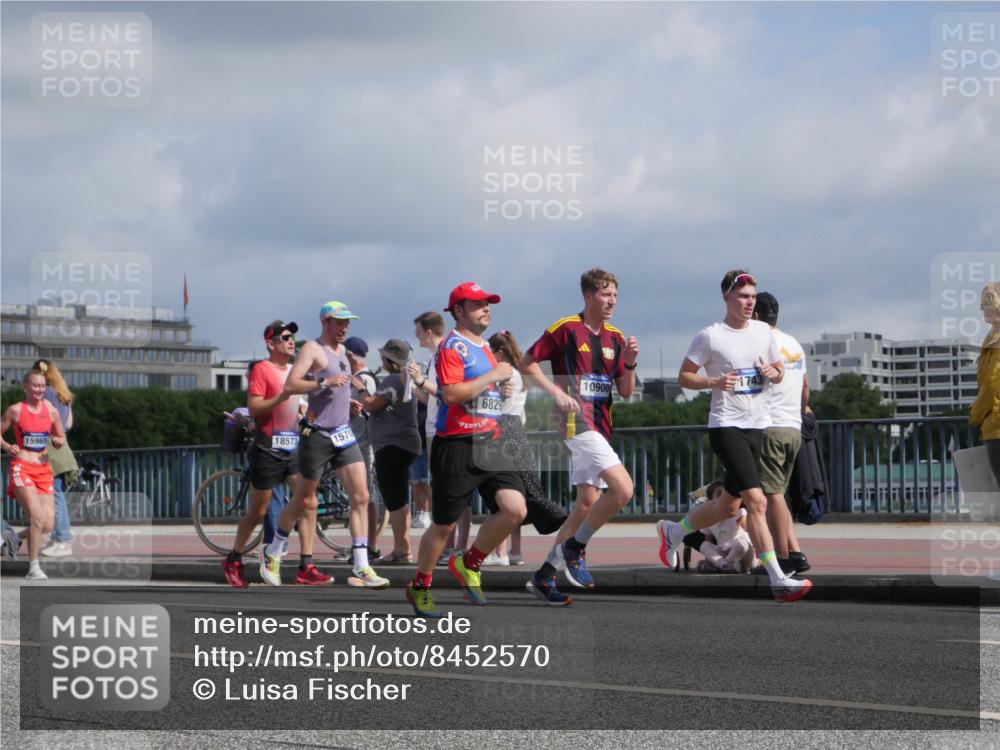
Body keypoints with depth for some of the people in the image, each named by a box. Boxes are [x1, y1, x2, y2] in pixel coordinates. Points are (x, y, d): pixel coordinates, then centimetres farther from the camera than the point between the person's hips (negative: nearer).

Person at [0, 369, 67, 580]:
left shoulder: (50, 410, 8)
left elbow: (61, 437, 17)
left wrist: (58, 441, -6)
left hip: (44, 469, 4)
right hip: (22, 468, -4)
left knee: (47, 526, -1)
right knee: (37, 517, -20)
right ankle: (33, 568, -10)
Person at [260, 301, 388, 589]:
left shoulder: (342, 350, 15)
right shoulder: (312, 349, -10)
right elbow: (290, 385, -23)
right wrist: (325, 383, -31)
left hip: (343, 435, 7)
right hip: (317, 435, -7)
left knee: (361, 497, -6)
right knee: (304, 501, 5)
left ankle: (361, 568, -8)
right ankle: (272, 553, 25)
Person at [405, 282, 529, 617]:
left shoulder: (485, 348, 18)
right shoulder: (453, 346, -9)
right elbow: (452, 393, -23)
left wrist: (503, 391, 9)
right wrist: (492, 376, -17)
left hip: (487, 446, 7)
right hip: (456, 448, -7)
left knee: (515, 509, -11)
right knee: (443, 525, 2)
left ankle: (468, 564, 9)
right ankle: (419, 587, 22)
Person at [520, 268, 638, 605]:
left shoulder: (615, 338, 13)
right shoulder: (566, 329, -6)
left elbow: (625, 391, 13)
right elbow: (527, 363, -2)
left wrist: (630, 363, -5)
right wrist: (557, 393, -13)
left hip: (600, 425, 8)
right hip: (576, 420, -8)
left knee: (588, 503, 7)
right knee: (622, 489, -20)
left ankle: (545, 574, 14)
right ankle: (574, 548, -4)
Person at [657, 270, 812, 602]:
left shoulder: (764, 332, 10)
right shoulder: (710, 336, -6)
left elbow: (779, 372, 20)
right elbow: (684, 376, -1)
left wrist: (772, 373, -3)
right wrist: (714, 382, -19)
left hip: (757, 426, 7)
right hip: (726, 427, -7)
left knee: (729, 505, 14)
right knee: (755, 500, -18)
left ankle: (672, 531, 39)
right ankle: (778, 580, -19)